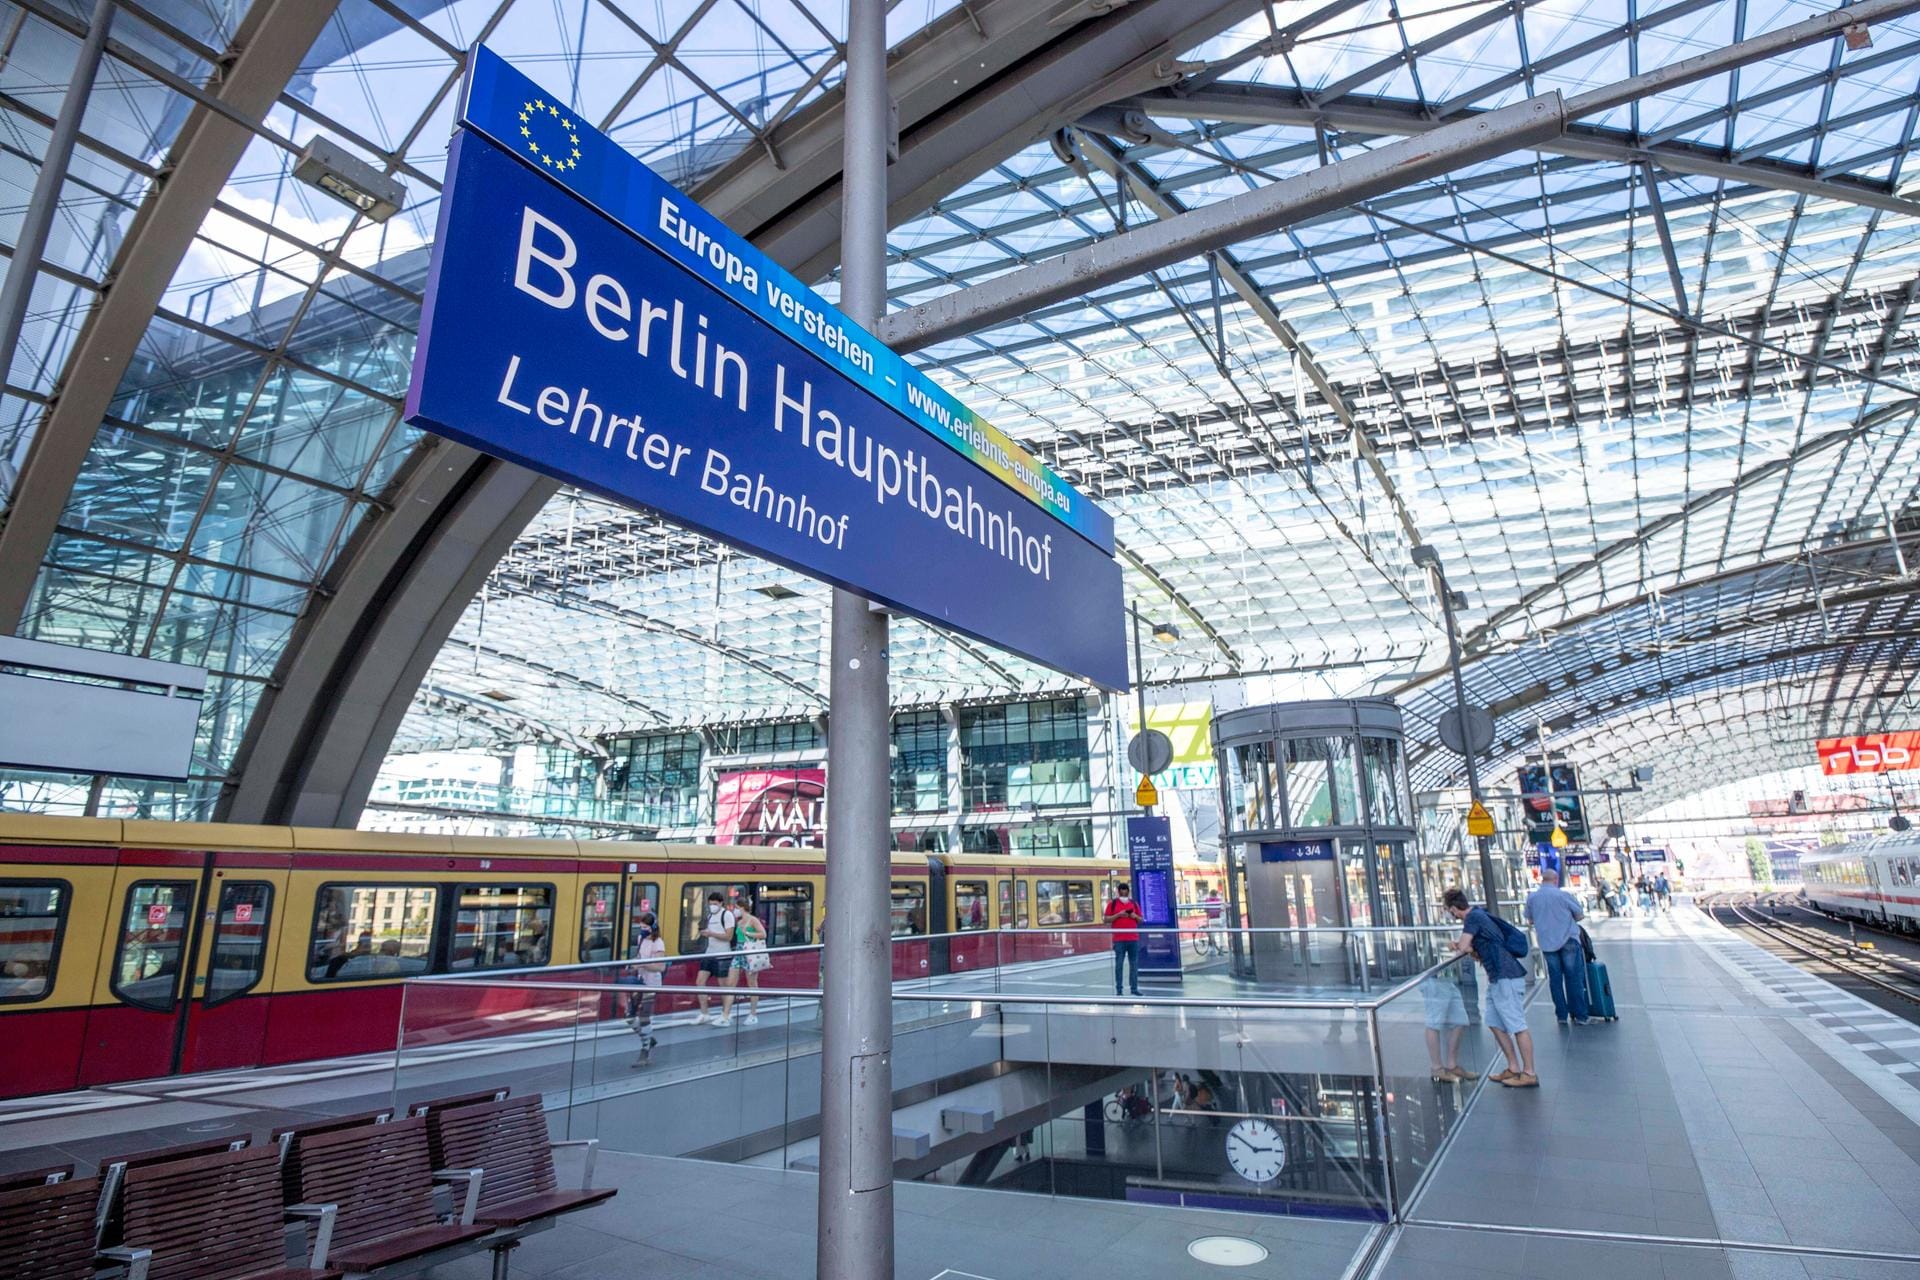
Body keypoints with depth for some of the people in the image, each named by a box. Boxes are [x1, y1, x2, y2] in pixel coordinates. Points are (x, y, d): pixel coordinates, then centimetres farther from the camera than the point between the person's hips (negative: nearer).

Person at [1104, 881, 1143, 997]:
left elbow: (1141, 920, 17)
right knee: (1119, 964, -2)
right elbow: (1107, 920, -2)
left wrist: (1135, 916, -5)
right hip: (1119, 940, -3)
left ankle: (1134, 988, 11)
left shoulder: (1134, 904, 12)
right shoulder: (1112, 904, 2)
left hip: (1134, 939, 3)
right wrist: (1118, 915, -14)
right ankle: (1118, 989, 1)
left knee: (1134, 964, 5)